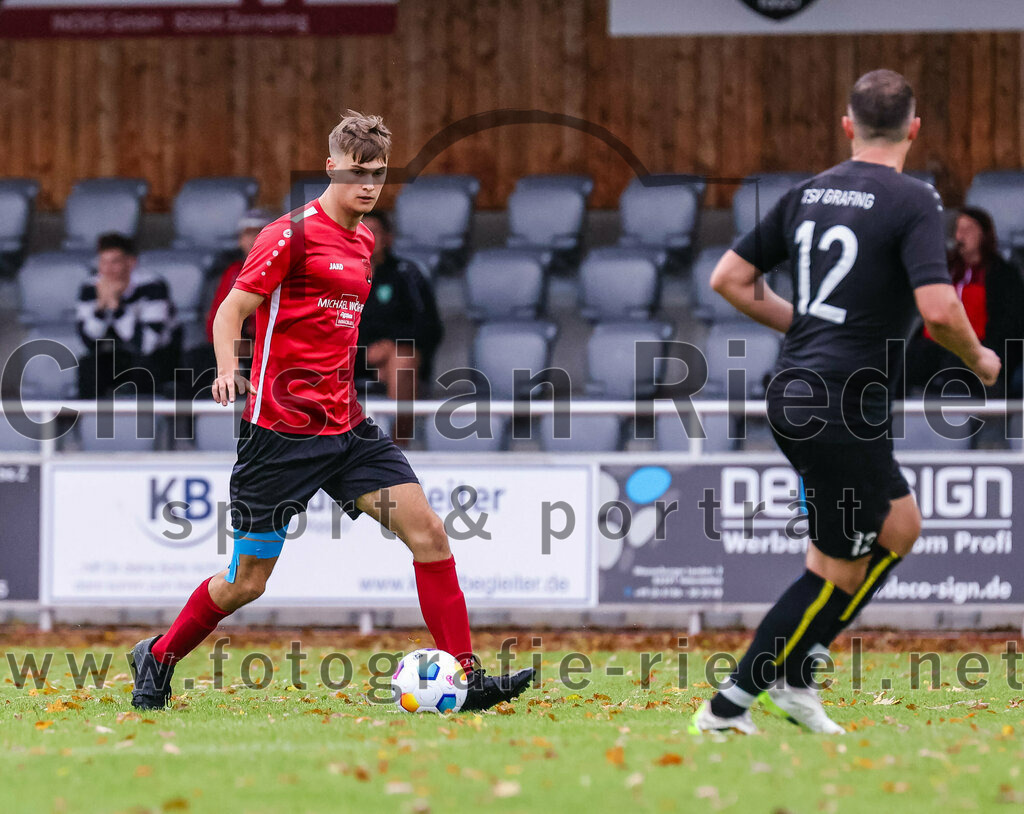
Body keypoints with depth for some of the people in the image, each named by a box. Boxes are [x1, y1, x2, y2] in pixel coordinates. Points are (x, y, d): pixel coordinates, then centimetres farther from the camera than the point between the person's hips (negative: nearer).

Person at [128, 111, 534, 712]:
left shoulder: (364, 241, 14)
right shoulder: (292, 234, -9)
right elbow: (232, 311, -9)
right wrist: (228, 369, -26)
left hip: (346, 425, 7)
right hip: (281, 429, -7)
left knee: (428, 531, -9)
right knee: (247, 581, -1)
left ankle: (463, 677, -7)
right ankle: (158, 658, 23)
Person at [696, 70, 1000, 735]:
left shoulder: (808, 194, 10)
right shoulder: (913, 202, -12)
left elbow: (729, 279, 12)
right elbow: (938, 309, -23)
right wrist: (978, 360, -4)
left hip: (794, 396, 8)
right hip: (846, 409, -8)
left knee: (900, 526, 21)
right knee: (837, 571, 2)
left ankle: (794, 674, 18)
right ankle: (727, 708, 2)